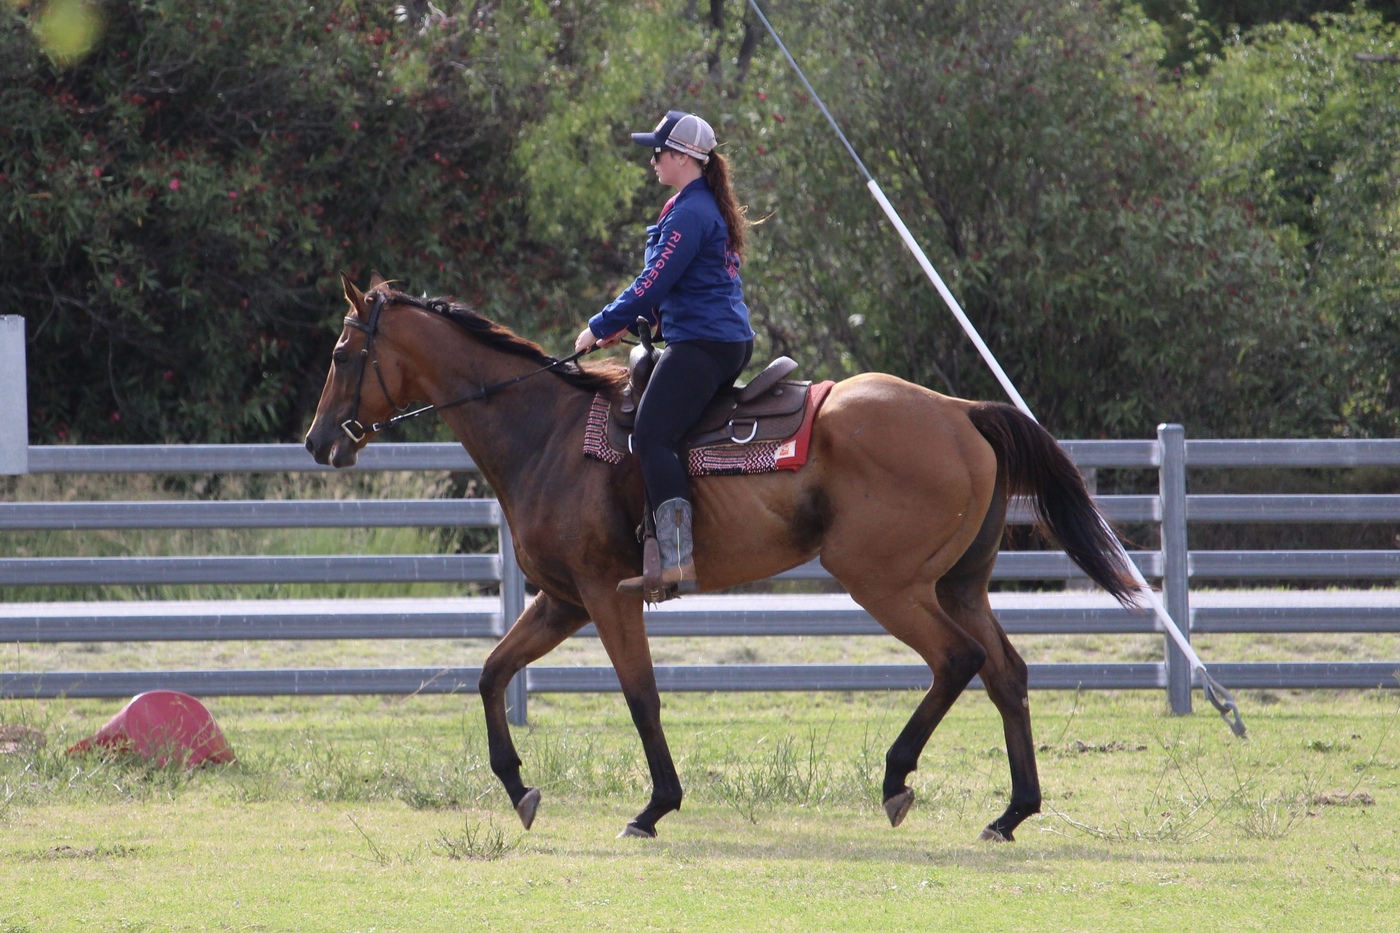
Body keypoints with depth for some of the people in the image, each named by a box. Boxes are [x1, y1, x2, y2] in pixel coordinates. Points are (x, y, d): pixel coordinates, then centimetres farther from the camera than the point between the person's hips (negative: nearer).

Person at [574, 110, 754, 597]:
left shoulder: (690, 214, -14)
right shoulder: (710, 209, 19)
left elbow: (654, 283, -16)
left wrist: (602, 327, -6)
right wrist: (629, 323, 22)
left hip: (701, 344, -11)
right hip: (729, 342, 11)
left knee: (651, 437, -20)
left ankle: (679, 560, -30)